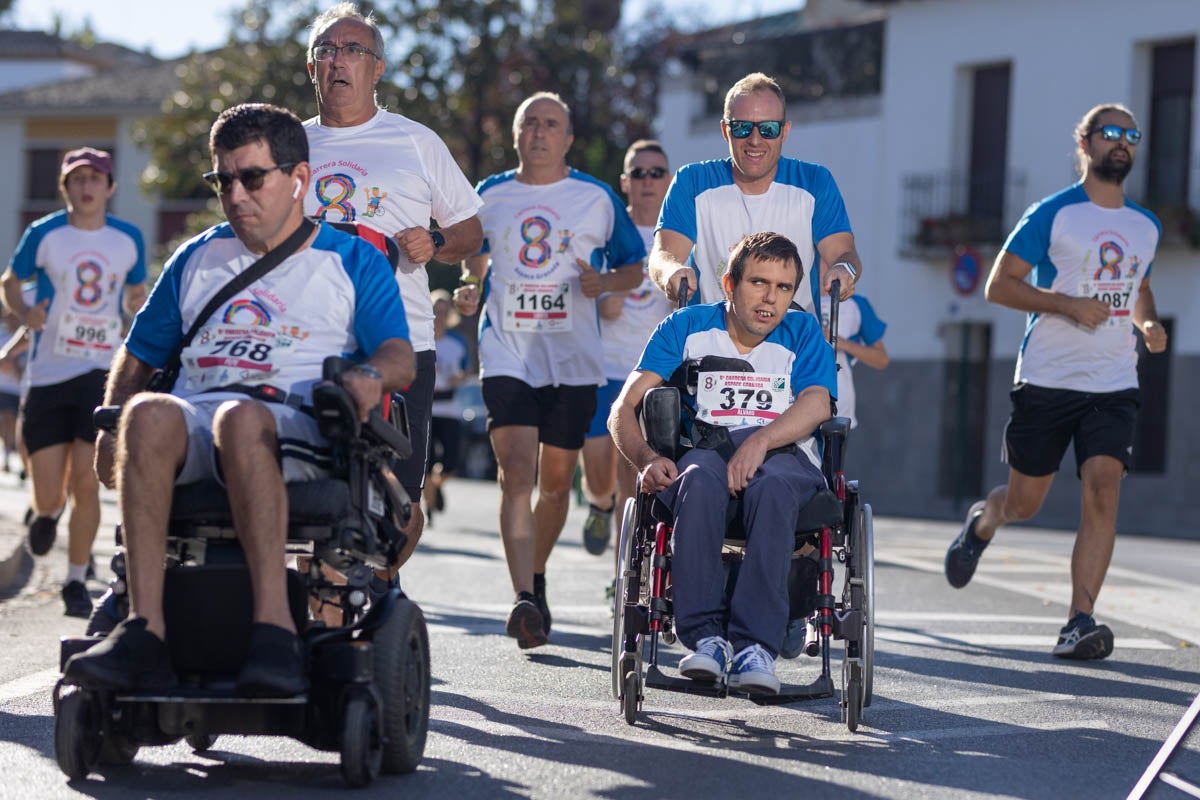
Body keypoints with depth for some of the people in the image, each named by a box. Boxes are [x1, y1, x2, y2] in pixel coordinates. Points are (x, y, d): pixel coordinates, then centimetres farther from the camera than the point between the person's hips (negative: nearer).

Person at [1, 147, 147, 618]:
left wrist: (140, 309, -4)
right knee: (49, 496, -2)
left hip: (102, 371, 0)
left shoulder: (128, 240, 3)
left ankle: (76, 583, 6)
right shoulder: (44, 235, -2)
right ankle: (48, 512, 37)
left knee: (86, 481, -9)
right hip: (48, 373, 0)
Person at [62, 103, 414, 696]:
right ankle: (145, 630, -45)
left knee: (240, 418, -40)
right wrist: (111, 429, 9)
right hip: (195, 416, 3)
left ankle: (274, 626, -51)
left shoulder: (353, 261, 18)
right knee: (149, 414, -35)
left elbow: (400, 357, 6)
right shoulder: (197, 259, 29)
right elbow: (138, 356, 29)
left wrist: (372, 374, -19)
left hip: (297, 429, -3)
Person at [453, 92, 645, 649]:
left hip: (573, 357, 1)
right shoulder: (489, 196, 9)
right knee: (516, 470, -17)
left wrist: (603, 283, -9)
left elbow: (635, 267, 12)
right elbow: (473, 261, 22)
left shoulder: (597, 199, 5)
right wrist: (467, 290, 0)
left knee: (556, 481, 7)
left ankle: (537, 577, 32)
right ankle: (524, 601, -25)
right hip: (507, 353, -1)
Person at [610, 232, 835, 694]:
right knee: (698, 480, -38)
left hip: (784, 454, 0)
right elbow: (624, 410, 5)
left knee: (771, 486, -38)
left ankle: (754, 645, -46)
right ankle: (705, 635, -42)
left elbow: (816, 404, -5)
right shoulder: (687, 327, 13)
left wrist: (760, 440, -24)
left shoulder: (802, 333, 15)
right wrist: (647, 460, -17)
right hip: (704, 447, 0)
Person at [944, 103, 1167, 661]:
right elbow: (999, 285, -6)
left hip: (1114, 385, 3)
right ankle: (981, 523, 44)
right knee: (1023, 503, 7)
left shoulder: (1146, 226, 13)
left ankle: (1079, 621, -17)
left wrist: (1147, 323, 6)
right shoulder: (1052, 214, -4)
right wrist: (1070, 304, -17)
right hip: (1047, 379, -3)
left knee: (1103, 490, -16)